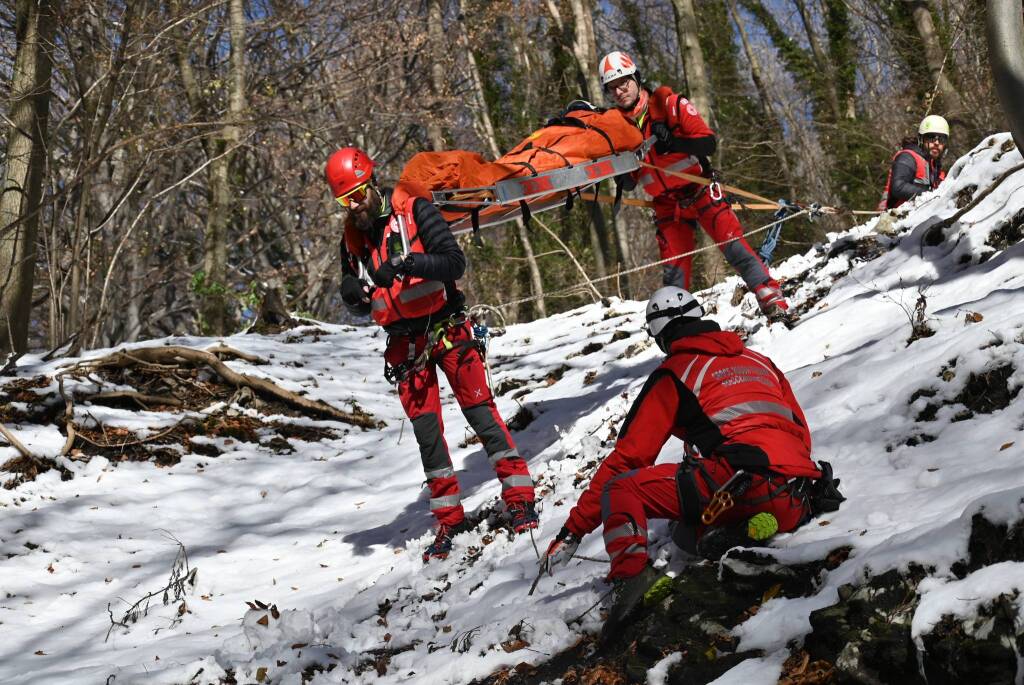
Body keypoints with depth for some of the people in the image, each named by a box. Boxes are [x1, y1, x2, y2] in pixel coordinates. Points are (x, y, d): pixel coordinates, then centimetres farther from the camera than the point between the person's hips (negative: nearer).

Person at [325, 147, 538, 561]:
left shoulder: (414, 210, -10)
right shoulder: (352, 236, 6)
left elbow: (455, 261, -17)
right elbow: (359, 306, 12)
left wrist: (411, 263, -33)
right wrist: (353, 293, -12)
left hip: (445, 328, -4)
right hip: (405, 343, 4)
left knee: (479, 411, -9)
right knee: (426, 431, 3)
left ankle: (520, 499, -3)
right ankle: (449, 519, 10)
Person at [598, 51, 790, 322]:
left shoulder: (669, 105, -9)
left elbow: (708, 143, -15)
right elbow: (629, 183, 9)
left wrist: (673, 142, -30)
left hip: (700, 192, -3)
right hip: (667, 206, 4)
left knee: (734, 246, -14)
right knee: (674, 270, -2)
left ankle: (773, 301, -12)